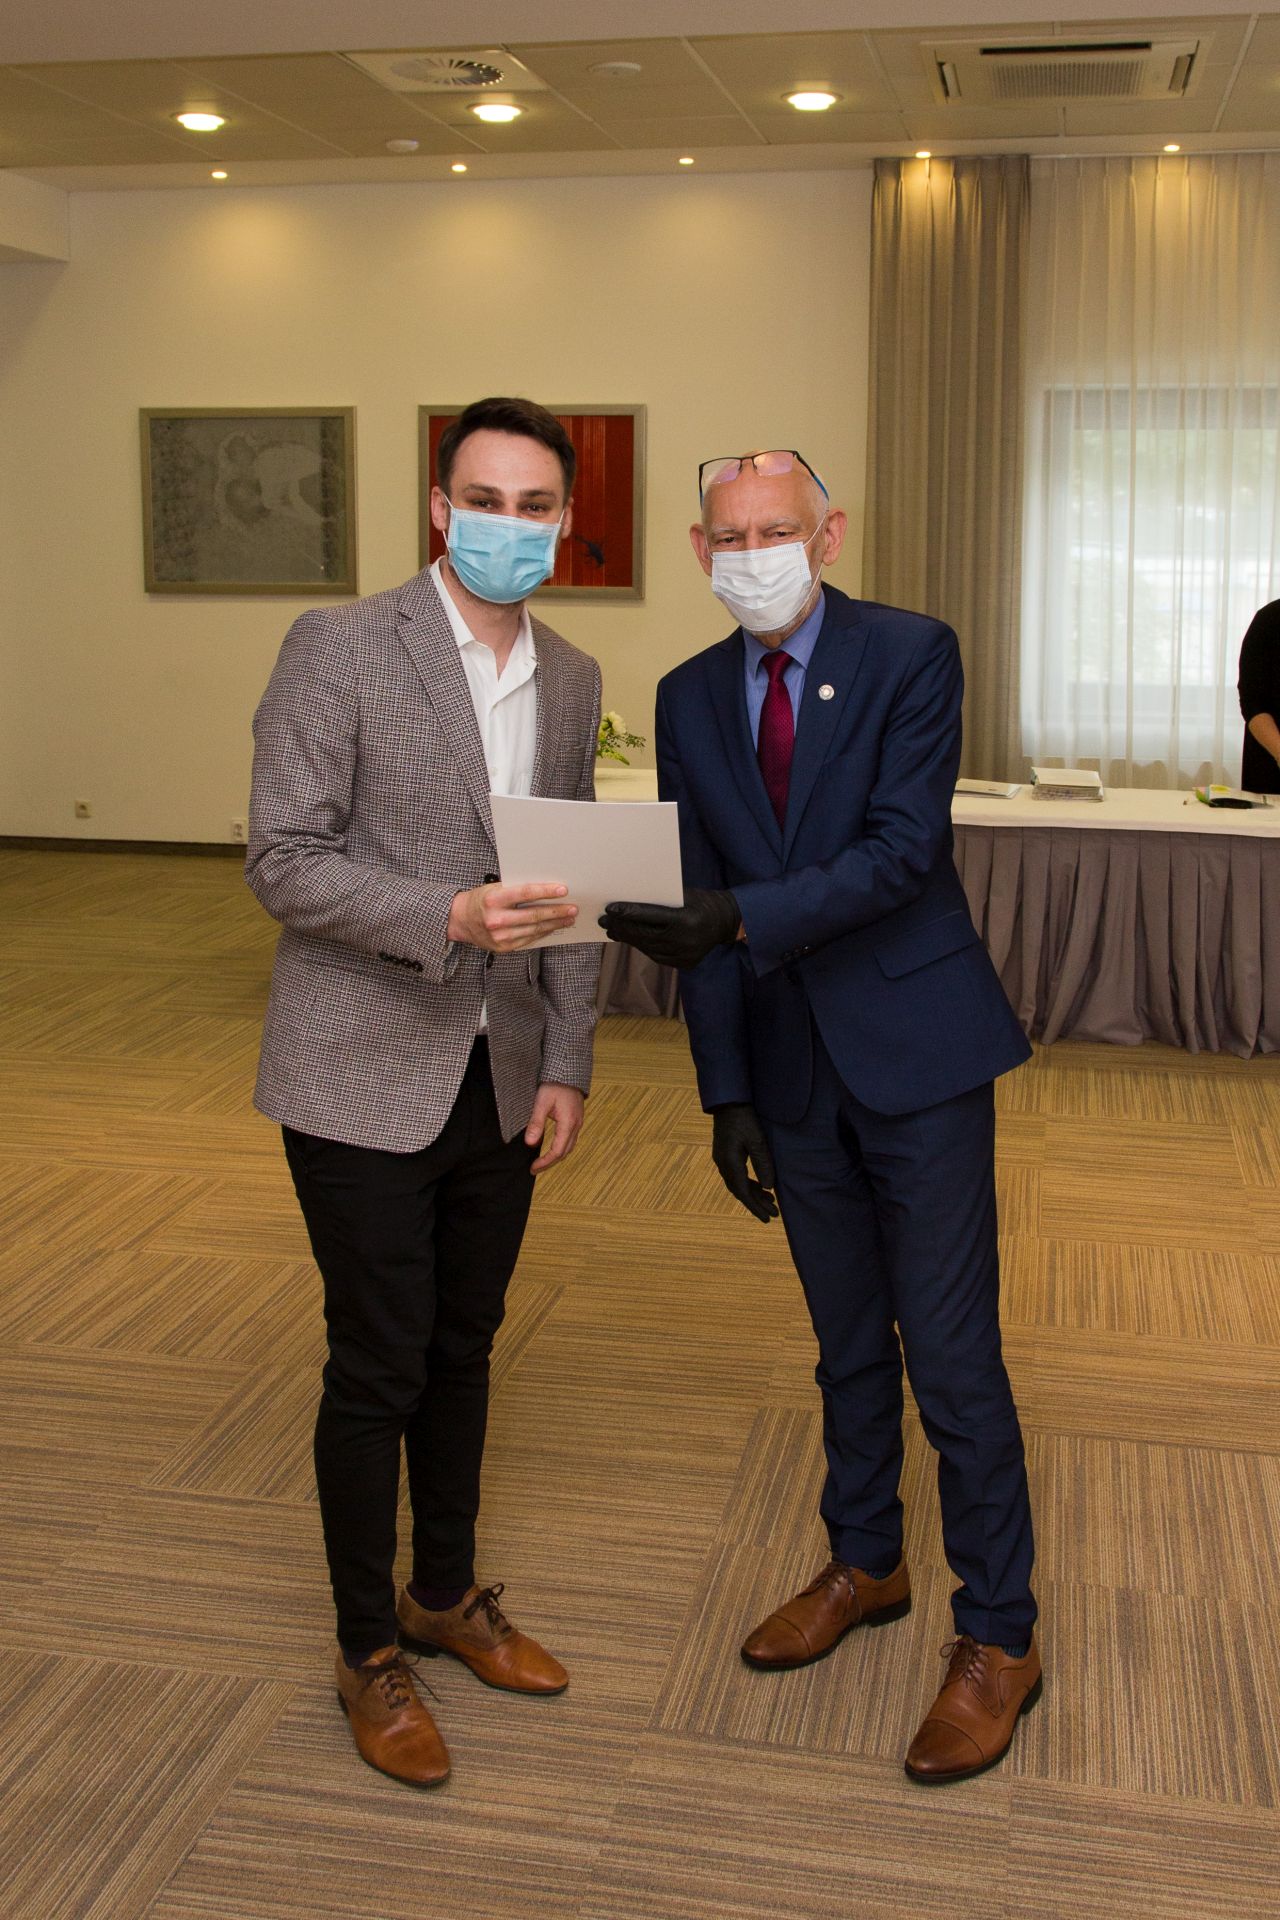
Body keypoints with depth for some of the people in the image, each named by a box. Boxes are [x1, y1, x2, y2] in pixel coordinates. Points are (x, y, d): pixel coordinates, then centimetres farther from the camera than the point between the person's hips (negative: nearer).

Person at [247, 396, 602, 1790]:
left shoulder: (571, 680, 7)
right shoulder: (339, 647, -11)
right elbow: (282, 860, -14)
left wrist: (566, 1064, 7)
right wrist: (448, 919, -28)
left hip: (501, 1083, 6)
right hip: (366, 1079, -5)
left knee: (463, 1347, 17)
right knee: (378, 1367, 3)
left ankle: (447, 1593, 37)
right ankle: (369, 1651, 23)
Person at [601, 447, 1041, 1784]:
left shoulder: (911, 656, -9)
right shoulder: (691, 697, 5)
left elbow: (904, 847, -20)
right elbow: (697, 908, 6)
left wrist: (739, 917, -33)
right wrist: (727, 1096, 5)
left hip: (915, 1049, -5)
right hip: (793, 1071, 5)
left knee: (951, 1357, 0)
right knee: (847, 1344, 19)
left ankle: (998, 1639, 16)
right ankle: (864, 1565, 38)